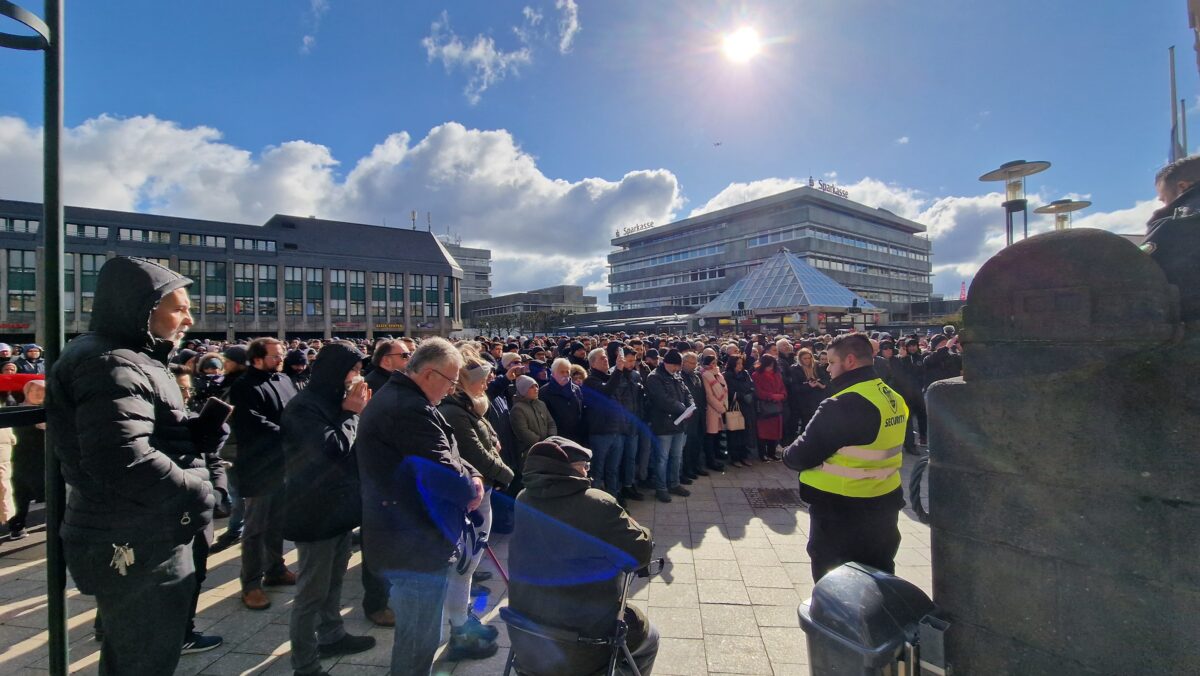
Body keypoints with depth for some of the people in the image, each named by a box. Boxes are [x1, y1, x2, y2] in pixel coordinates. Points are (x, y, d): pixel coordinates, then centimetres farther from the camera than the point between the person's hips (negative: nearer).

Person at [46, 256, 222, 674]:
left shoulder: (133, 362, 12)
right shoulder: (111, 365, -21)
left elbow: (165, 437, 14)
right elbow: (123, 460, -32)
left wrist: (207, 426, -6)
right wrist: (199, 493, -20)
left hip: (144, 541, 10)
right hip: (138, 550, -10)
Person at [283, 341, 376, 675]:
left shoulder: (334, 401, 9)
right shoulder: (303, 407, -18)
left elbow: (355, 445, 14)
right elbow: (336, 448, -25)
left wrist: (357, 411, 0)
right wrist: (352, 412, -15)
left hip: (340, 507, 9)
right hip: (316, 512, -9)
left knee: (333, 581, 22)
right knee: (312, 591, 4)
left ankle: (332, 636, 38)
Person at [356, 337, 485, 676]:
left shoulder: (391, 397, 10)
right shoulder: (411, 410, -27)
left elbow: (445, 454, 12)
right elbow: (444, 475, -28)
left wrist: (472, 475, -4)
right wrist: (472, 489, -7)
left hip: (402, 539, 11)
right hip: (417, 546, -11)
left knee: (412, 632, 29)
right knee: (419, 641, 9)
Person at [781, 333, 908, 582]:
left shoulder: (842, 405, -26)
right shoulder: (893, 399, 3)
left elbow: (800, 457, -24)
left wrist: (787, 454, -2)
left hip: (841, 514, -8)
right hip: (883, 506, 8)